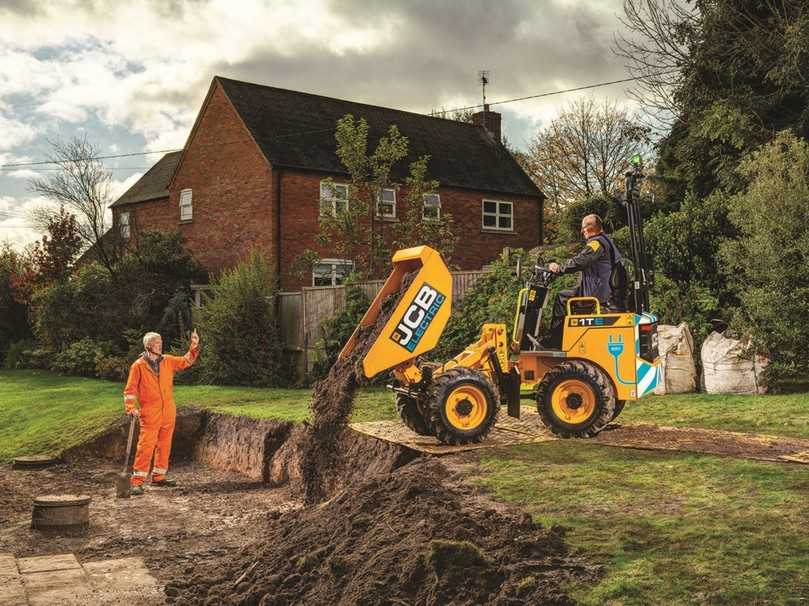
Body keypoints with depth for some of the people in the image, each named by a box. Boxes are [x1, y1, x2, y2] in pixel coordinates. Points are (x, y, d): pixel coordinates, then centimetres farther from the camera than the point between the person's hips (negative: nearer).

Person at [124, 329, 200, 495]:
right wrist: (130, 407, -16)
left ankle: (159, 477, 25)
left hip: (168, 413, 6)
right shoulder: (138, 365, -5)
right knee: (146, 446, -10)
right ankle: (137, 482, -7)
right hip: (149, 414, -5)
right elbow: (130, 389, -4)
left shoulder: (168, 361, 8)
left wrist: (194, 346, 3)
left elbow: (186, 361, 17)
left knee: (164, 445, 12)